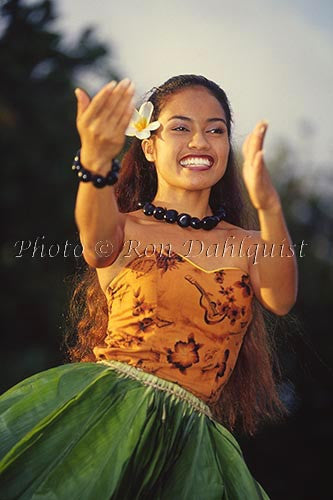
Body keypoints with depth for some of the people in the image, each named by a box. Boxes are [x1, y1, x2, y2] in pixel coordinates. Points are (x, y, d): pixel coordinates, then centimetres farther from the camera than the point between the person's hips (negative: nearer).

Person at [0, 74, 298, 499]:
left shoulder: (246, 246, 14)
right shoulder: (124, 229, 7)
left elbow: (280, 300, -8)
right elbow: (97, 240, -19)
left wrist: (269, 207, -27)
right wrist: (95, 161, -41)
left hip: (188, 441, 3)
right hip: (106, 409, -3)